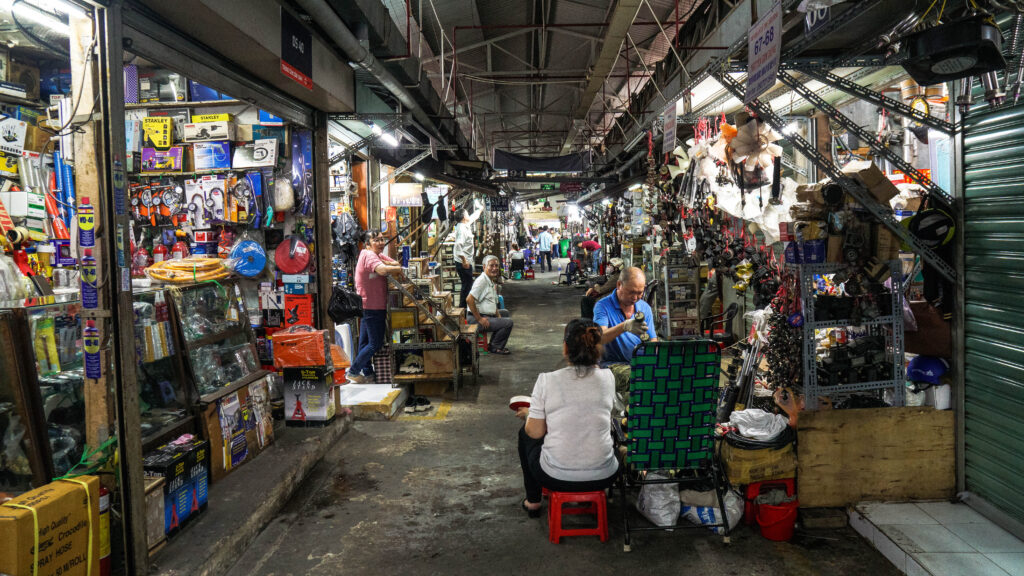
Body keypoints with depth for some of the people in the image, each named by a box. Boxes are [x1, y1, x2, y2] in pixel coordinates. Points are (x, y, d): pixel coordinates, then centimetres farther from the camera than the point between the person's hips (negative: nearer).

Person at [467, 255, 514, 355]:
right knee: (508, 322, -20)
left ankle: (494, 344, 25)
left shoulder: (491, 281, 16)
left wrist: (498, 316, 9)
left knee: (505, 312, 31)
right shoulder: (482, 280, -16)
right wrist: (479, 319, -23)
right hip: (476, 320, -11)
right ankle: (495, 348, -3)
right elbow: (469, 300, -27)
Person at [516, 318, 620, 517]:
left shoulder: (547, 380, -14)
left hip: (557, 477, -2)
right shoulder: (608, 377, -5)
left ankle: (533, 501, 41)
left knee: (525, 433, 29)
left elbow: (535, 432, -7)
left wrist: (528, 413, 14)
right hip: (603, 477, 3)